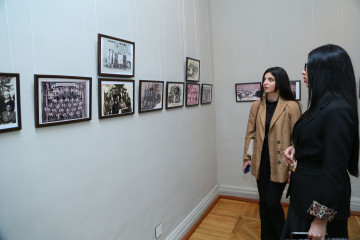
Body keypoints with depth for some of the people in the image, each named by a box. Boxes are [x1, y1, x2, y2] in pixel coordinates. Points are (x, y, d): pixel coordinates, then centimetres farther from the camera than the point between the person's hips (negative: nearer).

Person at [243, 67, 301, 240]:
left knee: (272, 202, 1)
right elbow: (250, 133, 8)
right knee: (263, 202, 15)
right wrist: (247, 157, 7)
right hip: (261, 163, 4)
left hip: (279, 164, -4)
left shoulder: (291, 106, -11)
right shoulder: (257, 106, 3)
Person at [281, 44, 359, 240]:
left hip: (320, 202, -9)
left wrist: (321, 219, -21)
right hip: (304, 194, 9)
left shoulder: (337, 110, -23)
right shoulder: (322, 105, 7)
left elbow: (335, 169, -24)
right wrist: (294, 148, -2)